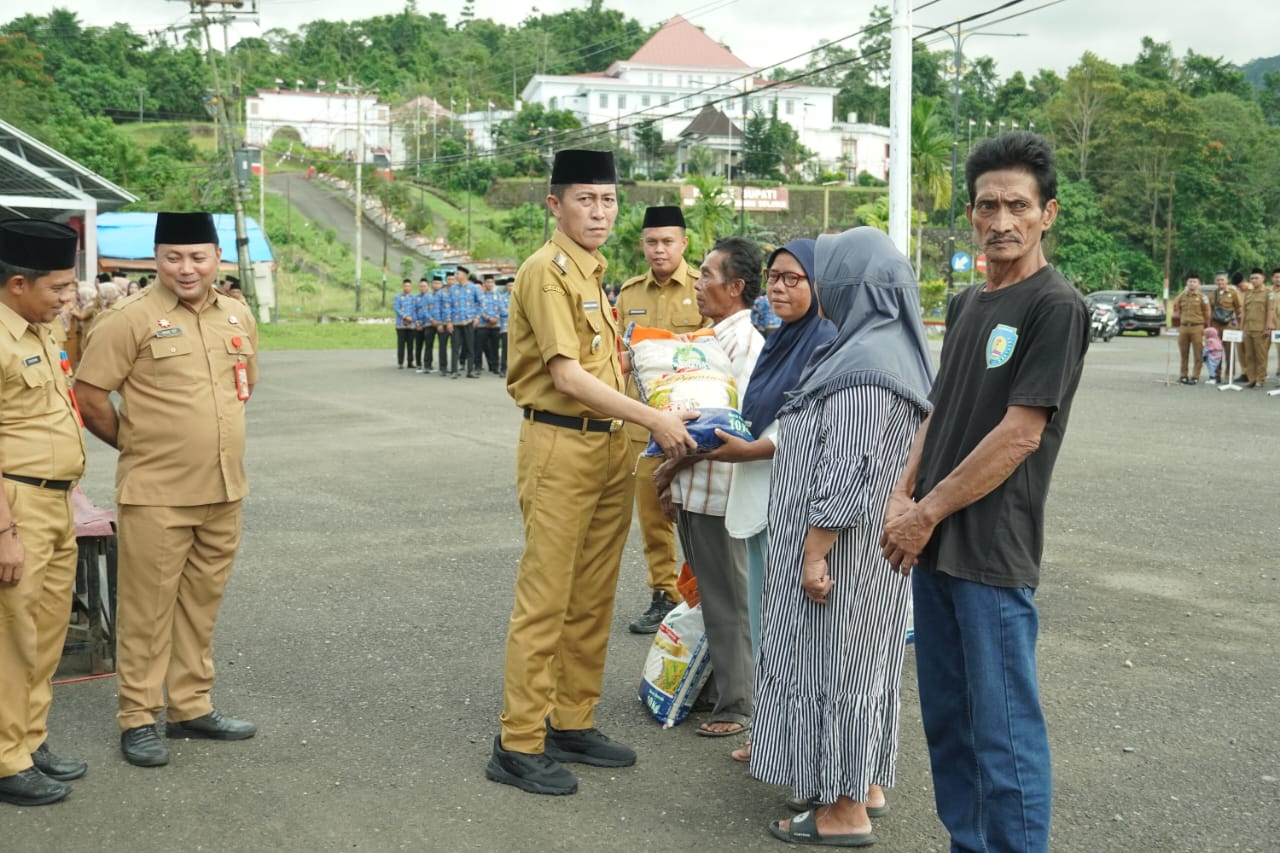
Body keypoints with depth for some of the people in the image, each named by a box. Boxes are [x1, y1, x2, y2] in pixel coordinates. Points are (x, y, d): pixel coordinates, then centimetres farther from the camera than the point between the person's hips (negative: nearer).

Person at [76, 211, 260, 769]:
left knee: (201, 606, 14)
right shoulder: (131, 319, -10)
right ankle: (138, 719, 13)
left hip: (224, 492, 6)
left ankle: (191, 706, 27)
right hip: (156, 495, -5)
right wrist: (133, 443, 2)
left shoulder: (238, 317, 9)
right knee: (147, 611, 2)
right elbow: (89, 397, -9)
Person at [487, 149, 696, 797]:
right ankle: (518, 744, 4)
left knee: (593, 598, 13)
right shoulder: (546, 270, -11)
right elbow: (567, 375, -19)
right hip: (560, 445, -9)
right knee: (545, 598, -4)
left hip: (608, 444, 9)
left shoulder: (594, 272, 16)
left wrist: (641, 429, 10)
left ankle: (572, 723, 24)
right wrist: (652, 418, -18)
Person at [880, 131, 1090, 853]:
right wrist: (902, 497, 1)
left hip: (994, 554, -8)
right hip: (933, 546, 8)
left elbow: (1019, 434, -16)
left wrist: (928, 513, -12)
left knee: (1004, 728, -2)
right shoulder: (967, 306, 15)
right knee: (947, 716, 15)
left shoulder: (1057, 306, -10)